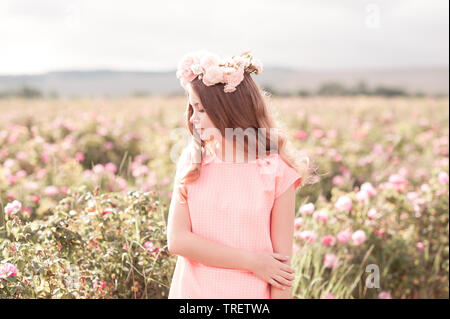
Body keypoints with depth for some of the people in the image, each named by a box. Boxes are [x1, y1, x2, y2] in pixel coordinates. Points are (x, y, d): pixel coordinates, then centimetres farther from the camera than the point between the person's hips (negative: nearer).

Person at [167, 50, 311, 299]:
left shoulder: (277, 171, -9)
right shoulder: (191, 162, -1)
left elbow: (283, 259, -7)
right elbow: (177, 240, -8)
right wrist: (250, 261, -13)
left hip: (250, 293, -2)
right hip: (193, 290, 2)